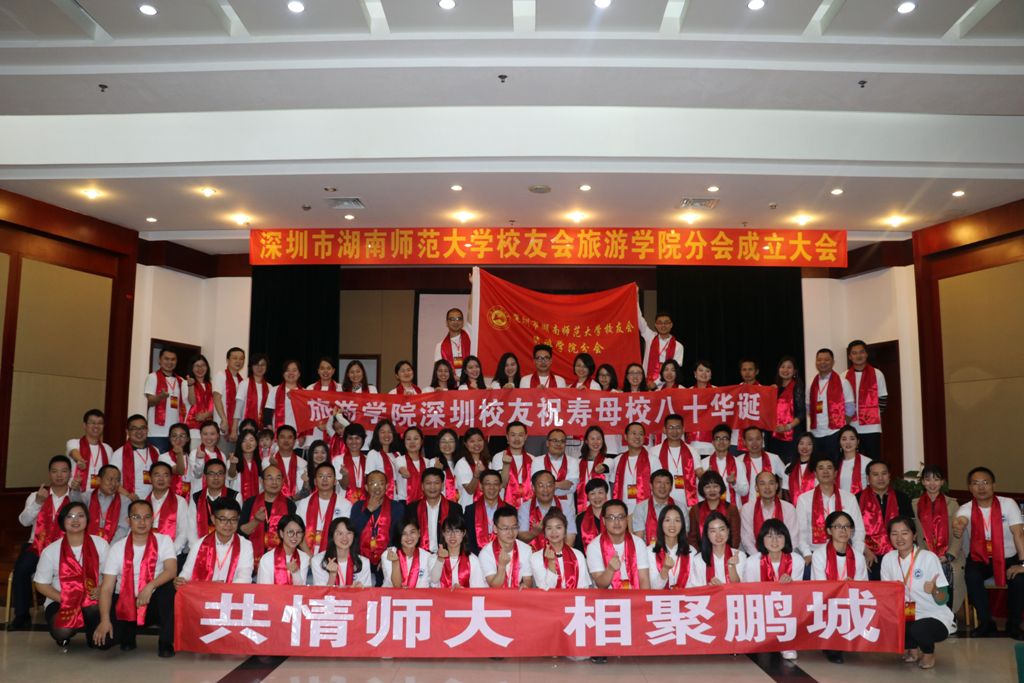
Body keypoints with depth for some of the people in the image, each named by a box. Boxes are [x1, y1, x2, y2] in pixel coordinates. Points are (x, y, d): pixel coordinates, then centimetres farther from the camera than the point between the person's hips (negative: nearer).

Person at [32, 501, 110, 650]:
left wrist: (101, 589, -20)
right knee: (62, 631, -32)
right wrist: (64, 599, -14)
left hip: (92, 601, 0)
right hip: (60, 601, 0)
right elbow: (41, 584, 2)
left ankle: (93, 637, 1)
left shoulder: (100, 544, -1)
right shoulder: (51, 551, -1)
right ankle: (64, 639, 10)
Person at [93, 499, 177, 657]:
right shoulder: (117, 548, -2)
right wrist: (105, 619, -19)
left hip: (152, 602, -1)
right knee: (102, 639, -23)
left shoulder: (163, 541, -4)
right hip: (124, 603, 1)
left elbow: (171, 570, -18)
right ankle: (129, 633, 16)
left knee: (168, 586, -32)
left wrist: (150, 586, -35)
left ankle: (166, 642, -15)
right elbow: (107, 588, -7)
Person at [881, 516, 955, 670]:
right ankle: (913, 648, 9)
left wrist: (934, 590, -37)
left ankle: (929, 652, 3)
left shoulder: (929, 558, -15)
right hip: (907, 615, 4)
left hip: (934, 617, -4)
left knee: (918, 629, -34)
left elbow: (943, 600, -17)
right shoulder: (888, 559, -2)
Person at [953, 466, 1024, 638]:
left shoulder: (1008, 504, -8)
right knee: (971, 577, -30)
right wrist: (957, 529, -60)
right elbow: (960, 521, -34)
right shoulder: (965, 509, -10)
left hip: (1008, 558, 0)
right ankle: (986, 622, -8)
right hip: (978, 559, 0)